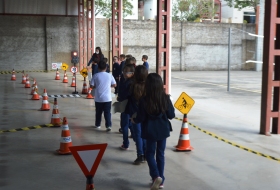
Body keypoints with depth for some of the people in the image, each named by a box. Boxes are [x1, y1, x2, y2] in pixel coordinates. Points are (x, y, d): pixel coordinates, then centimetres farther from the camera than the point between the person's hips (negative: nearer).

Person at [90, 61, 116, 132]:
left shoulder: (95, 76, -5)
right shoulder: (109, 75, -2)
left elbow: (92, 86, -5)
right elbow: (114, 85, 5)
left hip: (98, 98, 0)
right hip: (107, 98, 0)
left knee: (98, 112, 15)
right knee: (107, 112, 2)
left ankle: (97, 124, 27)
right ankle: (108, 125, -7)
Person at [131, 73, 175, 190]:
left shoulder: (144, 100, -17)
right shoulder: (166, 98, -10)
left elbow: (140, 118, -11)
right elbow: (172, 115, -3)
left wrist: (134, 120, 11)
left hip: (150, 131, -2)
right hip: (163, 130, 3)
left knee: (150, 154, 13)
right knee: (160, 154, 15)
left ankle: (156, 176, -7)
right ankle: (161, 180, 20)